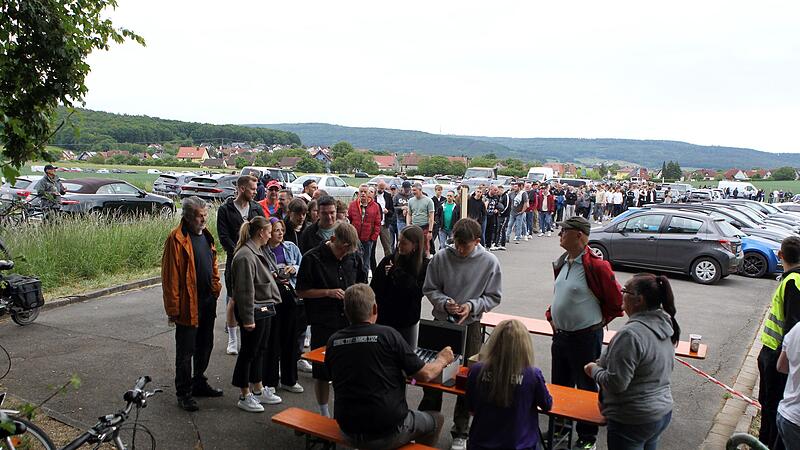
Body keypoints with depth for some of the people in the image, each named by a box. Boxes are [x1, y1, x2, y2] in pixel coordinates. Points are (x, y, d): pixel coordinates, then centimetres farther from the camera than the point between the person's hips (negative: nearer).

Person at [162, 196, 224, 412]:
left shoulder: (206, 236, 10)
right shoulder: (177, 239, -14)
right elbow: (170, 276, -16)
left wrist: (215, 289, 13)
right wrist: (173, 308, -16)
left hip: (208, 301, 8)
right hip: (188, 304, -8)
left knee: (205, 345, 18)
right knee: (185, 351, 3)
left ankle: (199, 383, 34)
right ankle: (183, 393, 15)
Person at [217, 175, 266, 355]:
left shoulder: (257, 208, 9)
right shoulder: (225, 209, 0)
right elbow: (224, 237, -6)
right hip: (235, 260, -3)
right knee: (234, 299, 2)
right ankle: (232, 339, 15)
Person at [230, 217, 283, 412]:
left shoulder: (257, 252, 11)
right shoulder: (245, 256, -21)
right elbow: (245, 290, -22)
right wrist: (248, 318, -21)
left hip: (265, 309, 10)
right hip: (254, 311, -10)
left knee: (260, 350, 18)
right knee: (248, 352, 2)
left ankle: (258, 390, 31)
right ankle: (244, 396, 14)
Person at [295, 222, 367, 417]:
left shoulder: (353, 257, 4)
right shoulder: (312, 258, -9)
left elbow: (362, 281, 20)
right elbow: (301, 291, -6)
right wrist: (328, 292, -17)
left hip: (349, 321, 4)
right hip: (323, 323, -3)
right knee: (322, 371, 6)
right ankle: (324, 413, 24)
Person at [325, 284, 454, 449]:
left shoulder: (332, 342, -5)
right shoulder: (387, 335, -16)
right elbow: (425, 375, -8)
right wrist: (442, 360, 13)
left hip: (349, 434, 5)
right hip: (387, 435, -4)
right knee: (436, 420, 22)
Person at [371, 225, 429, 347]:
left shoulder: (424, 265, -7)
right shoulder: (389, 260, -6)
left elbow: (417, 292, -19)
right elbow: (374, 288, -2)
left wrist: (396, 273, -20)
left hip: (408, 321, 0)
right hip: (384, 318, 0)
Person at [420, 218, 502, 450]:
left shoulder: (490, 262, -9)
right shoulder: (441, 258, -9)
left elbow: (493, 297, -2)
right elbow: (430, 289, 0)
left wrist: (472, 306, -18)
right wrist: (445, 302, -17)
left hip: (470, 326, 0)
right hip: (440, 322, 1)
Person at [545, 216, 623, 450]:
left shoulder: (596, 266, -20)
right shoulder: (561, 263, 5)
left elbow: (616, 302, -11)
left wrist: (597, 321, -1)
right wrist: (551, 316, 9)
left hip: (585, 337, -7)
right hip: (560, 334, 8)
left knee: (586, 387, 8)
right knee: (559, 385, 19)